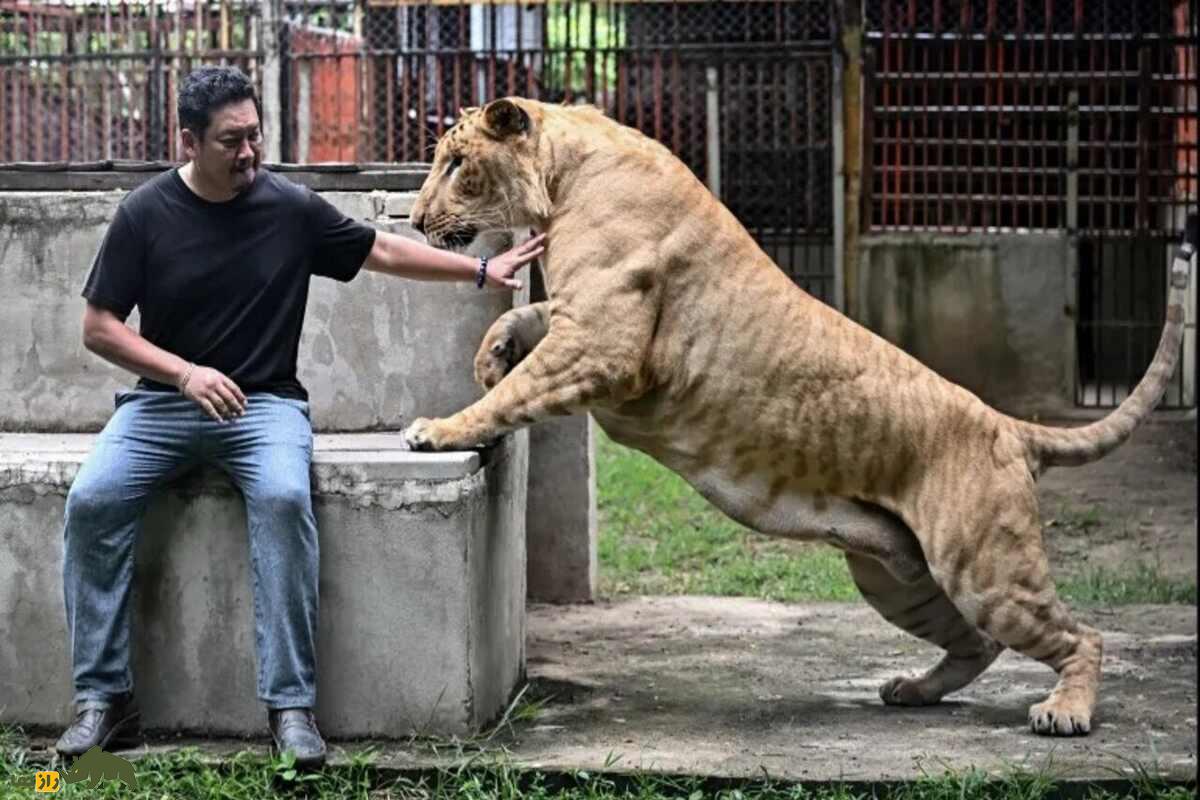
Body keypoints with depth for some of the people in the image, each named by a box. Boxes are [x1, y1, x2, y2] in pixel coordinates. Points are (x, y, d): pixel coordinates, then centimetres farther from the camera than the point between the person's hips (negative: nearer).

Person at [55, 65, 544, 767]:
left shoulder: (291, 208, 0)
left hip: (264, 401, -1)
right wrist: (184, 372, -13)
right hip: (163, 398, 1)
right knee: (92, 501, -25)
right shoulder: (146, 214, -2)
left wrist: (482, 270, 12)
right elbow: (100, 327, 0)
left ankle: (292, 706, -27)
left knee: (284, 498, -32)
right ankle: (105, 701, -14)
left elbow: (382, 250, 13)